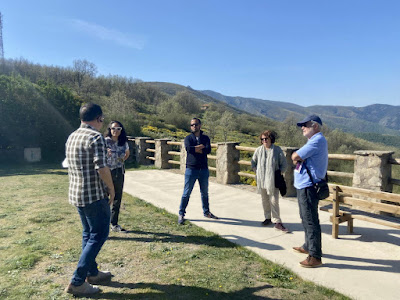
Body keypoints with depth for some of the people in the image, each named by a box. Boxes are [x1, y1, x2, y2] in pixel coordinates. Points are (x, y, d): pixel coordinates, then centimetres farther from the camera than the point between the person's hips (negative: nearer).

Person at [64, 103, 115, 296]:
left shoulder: (71, 137, 11)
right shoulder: (96, 137, -17)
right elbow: (102, 168, -24)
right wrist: (111, 189, -9)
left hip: (76, 194, 9)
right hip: (94, 195, -9)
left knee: (88, 234, 19)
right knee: (99, 236, 2)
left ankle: (92, 273, 32)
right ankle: (77, 282, 5)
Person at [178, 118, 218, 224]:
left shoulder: (205, 138, 8)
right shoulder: (188, 138, 2)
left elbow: (208, 150, -11)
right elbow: (189, 148, -19)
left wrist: (196, 149, -14)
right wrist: (201, 147, -11)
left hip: (204, 169, 3)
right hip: (191, 169, -3)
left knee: (205, 192, 15)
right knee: (187, 193, -1)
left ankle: (206, 212, 32)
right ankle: (181, 214, 11)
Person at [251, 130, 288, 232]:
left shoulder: (277, 150, -4)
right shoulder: (258, 150, 4)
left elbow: (284, 165, 3)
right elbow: (253, 163, 15)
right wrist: (257, 172, 4)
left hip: (273, 181, -3)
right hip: (261, 180, 4)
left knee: (274, 201, -6)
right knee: (265, 200, 13)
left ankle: (277, 222, 1)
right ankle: (268, 218, 28)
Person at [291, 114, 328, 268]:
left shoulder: (317, 140, -17)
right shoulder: (314, 140, 18)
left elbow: (295, 156, -22)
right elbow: (297, 158, 16)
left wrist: (297, 157, -1)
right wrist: (299, 158, -5)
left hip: (308, 187, -11)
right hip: (304, 186, 11)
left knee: (310, 221, -6)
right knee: (306, 219, 21)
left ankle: (315, 256, 2)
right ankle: (308, 246, 36)